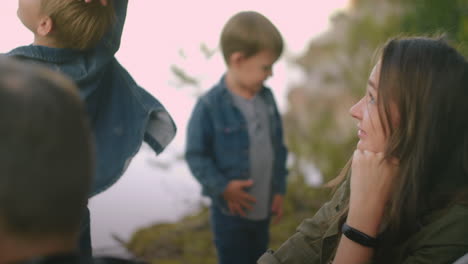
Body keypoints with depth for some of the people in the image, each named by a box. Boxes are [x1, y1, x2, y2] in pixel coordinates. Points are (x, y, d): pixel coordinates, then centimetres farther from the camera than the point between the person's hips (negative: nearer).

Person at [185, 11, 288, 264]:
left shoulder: (266, 99, 0)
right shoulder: (210, 106, -20)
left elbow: (278, 147, 8)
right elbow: (195, 155, -14)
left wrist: (279, 188, 7)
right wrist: (222, 187, -20)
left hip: (263, 208, 6)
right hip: (231, 210, -6)